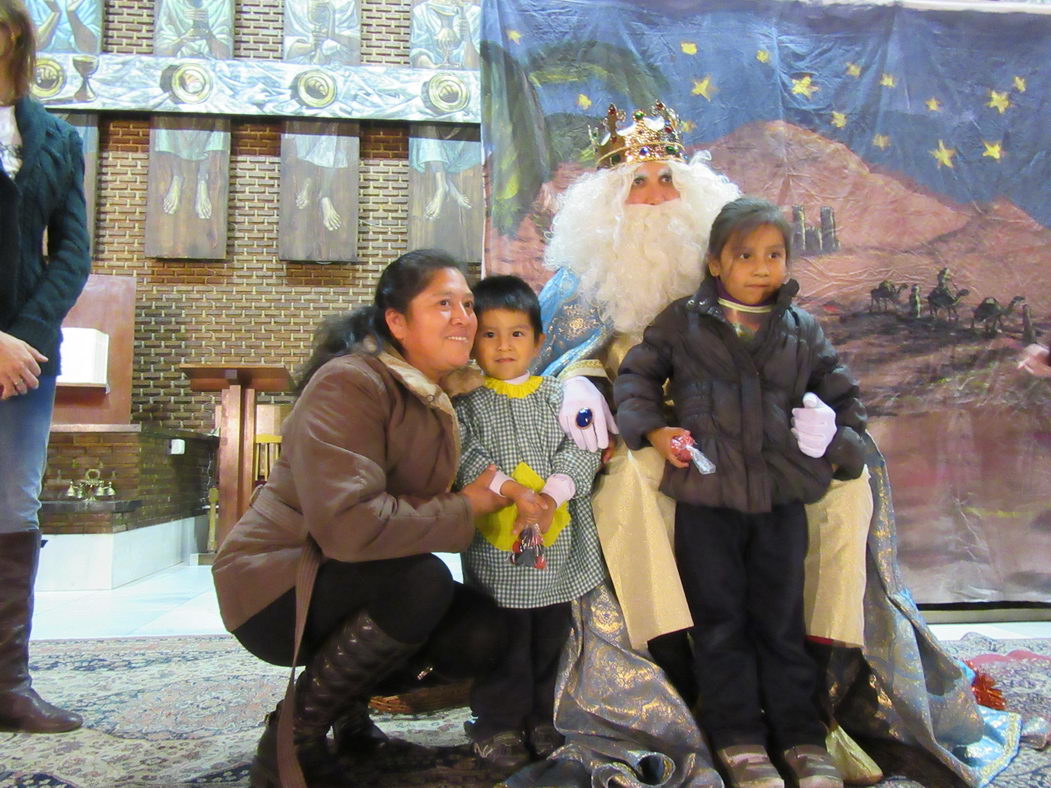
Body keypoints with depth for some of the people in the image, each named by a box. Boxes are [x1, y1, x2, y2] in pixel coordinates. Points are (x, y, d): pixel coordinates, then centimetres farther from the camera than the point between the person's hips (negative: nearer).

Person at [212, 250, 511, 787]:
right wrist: (466, 509, -22)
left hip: (358, 582, 8)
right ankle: (292, 736, -11)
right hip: (275, 584, -7)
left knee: (479, 635, -12)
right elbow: (349, 524, -33)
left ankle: (349, 701, 15)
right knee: (423, 582, -32)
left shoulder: (442, 396, 5)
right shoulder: (348, 384, -22)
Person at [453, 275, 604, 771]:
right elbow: (466, 458, -13)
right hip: (494, 547, -2)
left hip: (557, 547, 3)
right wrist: (516, 492, -23)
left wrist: (550, 496, -19)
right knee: (503, 642, 7)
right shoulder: (466, 403, 1)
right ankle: (497, 725, 24)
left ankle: (542, 719, 32)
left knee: (551, 639, 15)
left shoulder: (559, 396, 6)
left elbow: (582, 452, -4)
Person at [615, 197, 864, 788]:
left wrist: (842, 446, 6)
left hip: (783, 497, 2)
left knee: (782, 620, 11)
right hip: (706, 495, -1)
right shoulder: (683, 322, 3)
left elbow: (843, 394, 18)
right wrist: (653, 429, -6)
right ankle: (739, 738, 20)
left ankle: (802, 737, 24)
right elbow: (637, 373, 7)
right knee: (720, 622, 7)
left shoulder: (803, 330, 9)